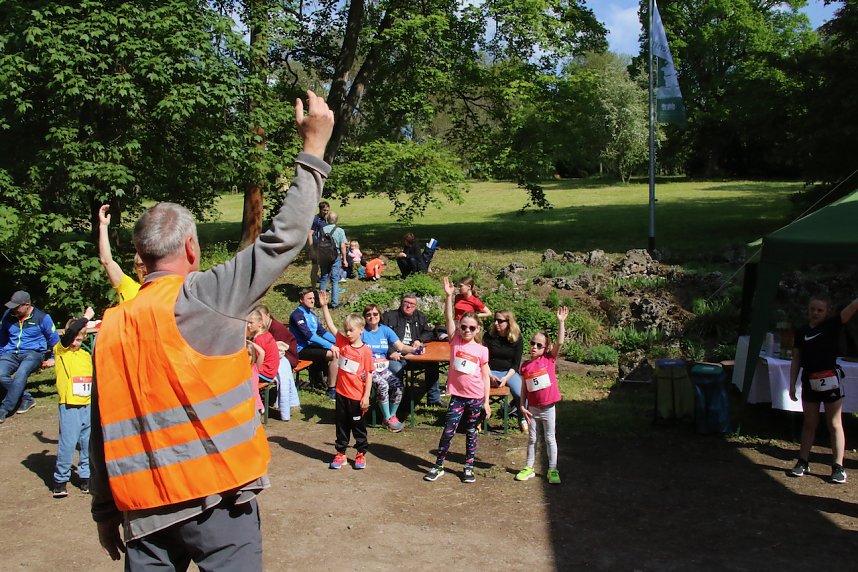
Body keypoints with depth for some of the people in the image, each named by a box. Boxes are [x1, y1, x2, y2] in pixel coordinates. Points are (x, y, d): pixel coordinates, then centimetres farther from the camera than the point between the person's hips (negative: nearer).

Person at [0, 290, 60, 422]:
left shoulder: (42, 317, -2)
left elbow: (54, 339, 9)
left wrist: (53, 358, 8)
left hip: (33, 353, -4)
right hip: (11, 353, 4)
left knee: (21, 373, -35)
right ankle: (27, 398, -12)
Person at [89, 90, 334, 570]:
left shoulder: (111, 326, 4)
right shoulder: (203, 296, -11)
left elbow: (103, 431, 8)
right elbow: (283, 241, -10)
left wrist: (106, 512, 18)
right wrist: (315, 146, -2)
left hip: (145, 506, 5)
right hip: (215, 494, -5)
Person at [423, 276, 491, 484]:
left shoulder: (482, 350, -3)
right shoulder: (455, 342, -2)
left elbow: (485, 377, 1)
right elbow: (448, 318, -11)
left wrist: (486, 402, -2)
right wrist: (449, 296, -20)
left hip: (476, 398, 0)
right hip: (457, 396, 0)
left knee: (471, 433, 12)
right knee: (448, 431, 1)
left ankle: (469, 467, 24)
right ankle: (438, 466, 16)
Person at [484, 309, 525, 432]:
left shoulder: (517, 339, -3)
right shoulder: (489, 336, -2)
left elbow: (516, 364, -2)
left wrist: (506, 378, -18)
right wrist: (490, 376, -16)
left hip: (509, 372, 0)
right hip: (491, 371, 0)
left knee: (521, 394, -27)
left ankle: (523, 420, 5)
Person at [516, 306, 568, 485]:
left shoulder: (549, 359, -6)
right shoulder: (525, 366, 0)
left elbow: (560, 342, -17)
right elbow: (524, 387, 5)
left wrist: (561, 322, -24)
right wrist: (522, 406, 0)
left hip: (548, 408, -2)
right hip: (532, 408, 2)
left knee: (550, 439, 7)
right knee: (532, 439, 14)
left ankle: (553, 470, 15)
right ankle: (529, 468, 24)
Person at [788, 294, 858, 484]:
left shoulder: (833, 325, -2)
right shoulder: (801, 332, 7)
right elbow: (796, 361, 10)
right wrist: (792, 385, 7)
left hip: (830, 381, -3)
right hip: (809, 382, 3)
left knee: (834, 424, 2)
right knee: (809, 424, 11)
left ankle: (838, 467, 4)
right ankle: (803, 463, 18)